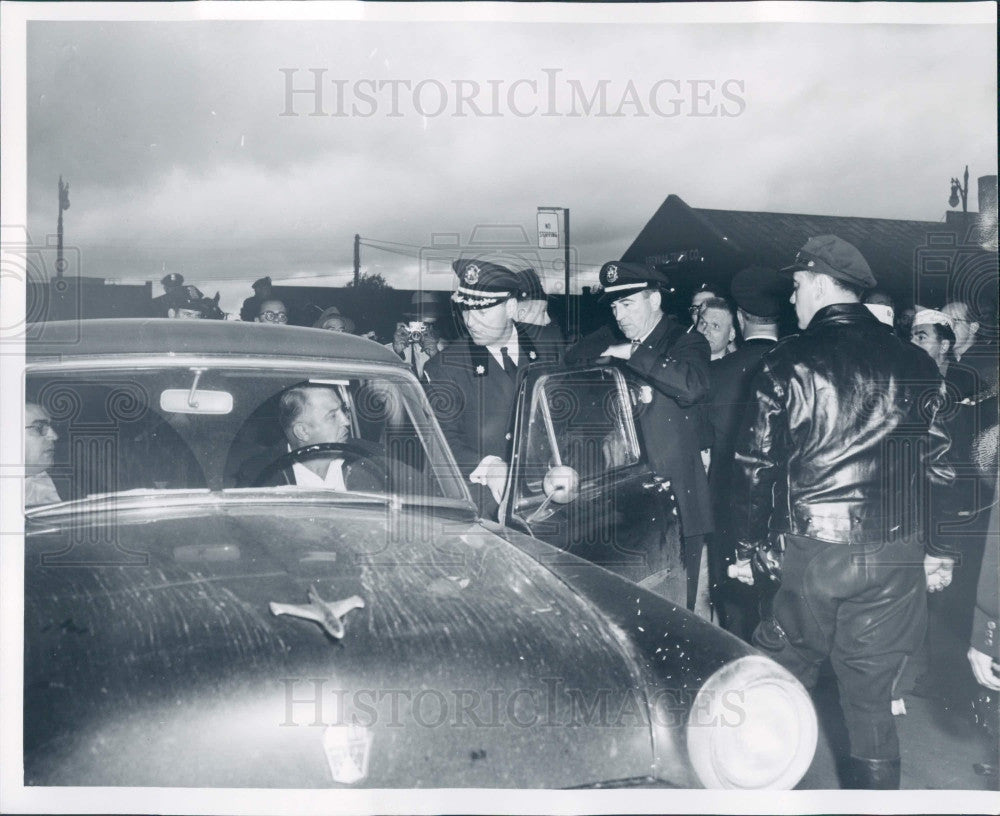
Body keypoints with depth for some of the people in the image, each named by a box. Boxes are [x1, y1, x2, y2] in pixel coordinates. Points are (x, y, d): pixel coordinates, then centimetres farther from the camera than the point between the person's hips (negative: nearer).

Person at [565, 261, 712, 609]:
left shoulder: (685, 341, -1)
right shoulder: (612, 340, 15)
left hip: (673, 501, -4)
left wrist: (633, 355, -15)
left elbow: (693, 386, -21)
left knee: (673, 610, -3)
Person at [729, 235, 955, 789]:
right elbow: (942, 467, 6)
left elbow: (755, 467, -3)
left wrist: (751, 549, 8)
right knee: (871, 699, 11)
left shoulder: (787, 363, -5)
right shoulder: (914, 365, 3)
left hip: (809, 556, -2)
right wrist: (941, 553, 16)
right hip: (893, 560, 2)